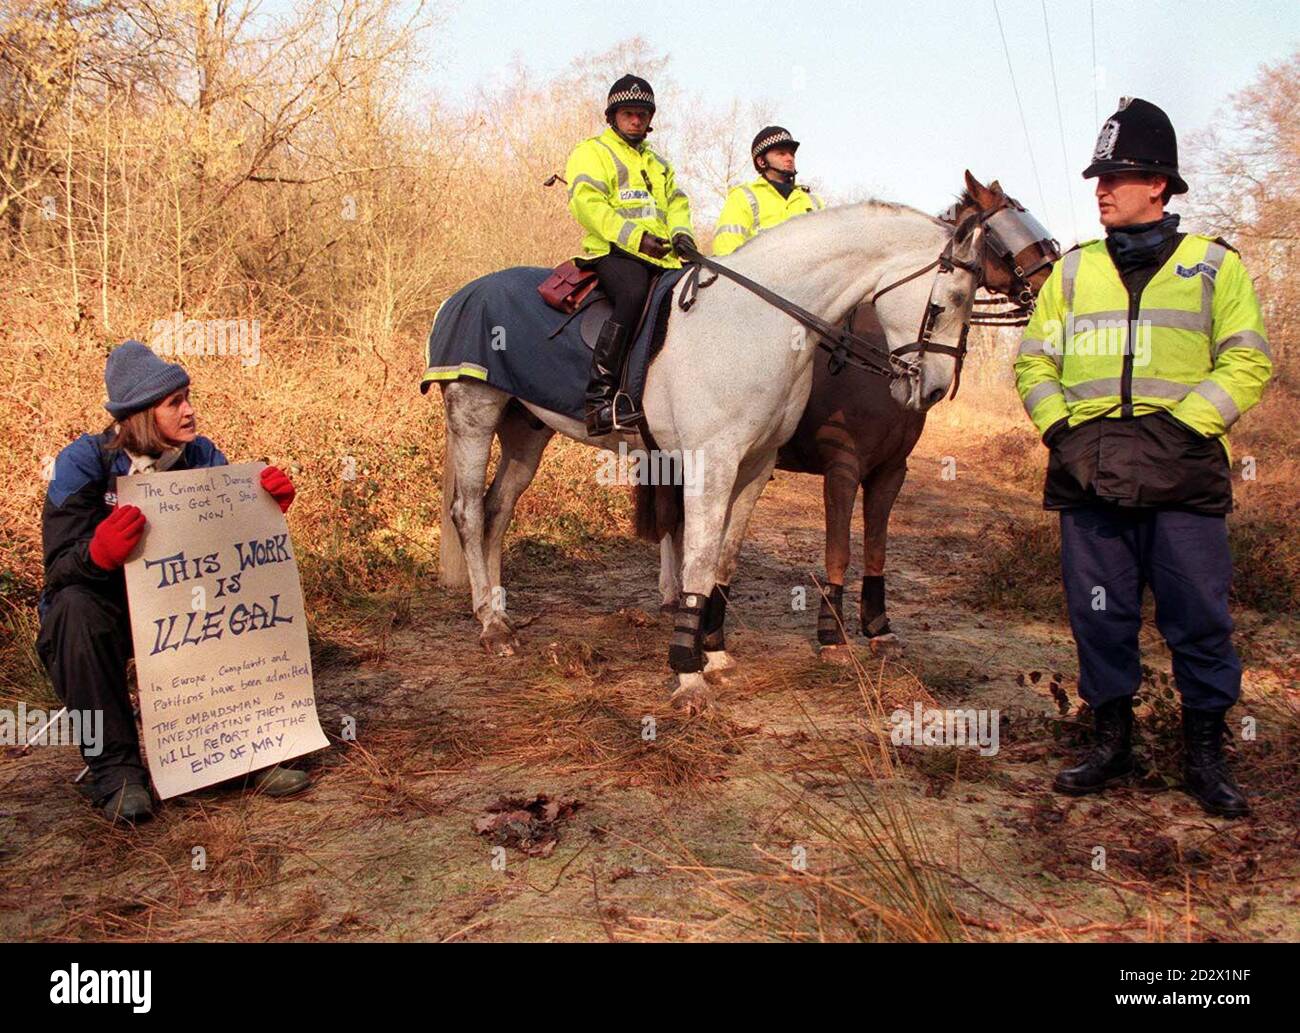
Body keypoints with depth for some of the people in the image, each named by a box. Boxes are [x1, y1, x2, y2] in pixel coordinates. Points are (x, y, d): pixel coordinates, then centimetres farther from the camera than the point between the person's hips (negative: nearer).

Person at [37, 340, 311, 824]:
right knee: (75, 607, -35)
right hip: (105, 607, -3)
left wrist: (272, 504, -24)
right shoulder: (84, 462, -14)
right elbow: (59, 570, -22)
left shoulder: (199, 454, -4)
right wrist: (99, 552, -44)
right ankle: (114, 768, -25)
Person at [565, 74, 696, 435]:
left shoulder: (658, 163, 32)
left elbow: (677, 203, 26)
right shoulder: (591, 152, 8)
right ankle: (599, 398, -41)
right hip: (613, 252, -8)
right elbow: (588, 204, -7)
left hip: (661, 256, 8)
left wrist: (681, 232, 1)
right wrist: (635, 236, -19)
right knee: (634, 295, -37)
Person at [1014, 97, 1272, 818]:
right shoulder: (1073, 270, 14)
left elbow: (1247, 362, 0)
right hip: (1089, 469, 2)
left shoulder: (1214, 264, 8)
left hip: (1182, 473, -2)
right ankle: (1111, 742, 22)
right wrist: (1062, 430, -6)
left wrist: (1178, 430, -13)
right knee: (1099, 615, 7)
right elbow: (1033, 362, 11)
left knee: (1199, 619, 2)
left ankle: (1206, 757, 17)